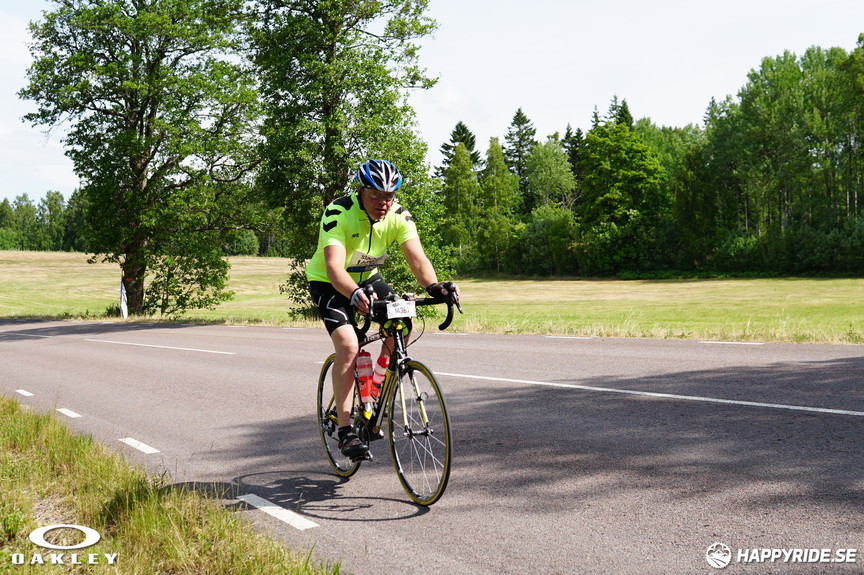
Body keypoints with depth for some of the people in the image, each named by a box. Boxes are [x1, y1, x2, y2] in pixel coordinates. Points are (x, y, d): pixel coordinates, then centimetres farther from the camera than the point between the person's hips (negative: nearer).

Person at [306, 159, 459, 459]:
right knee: (348, 346, -25)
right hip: (328, 284, -5)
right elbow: (334, 267, -41)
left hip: (367, 278, 5)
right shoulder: (338, 213, -30)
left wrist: (434, 286, -48)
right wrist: (355, 295, -61)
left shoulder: (399, 215, -17)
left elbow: (417, 258, -27)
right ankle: (345, 430, -17)